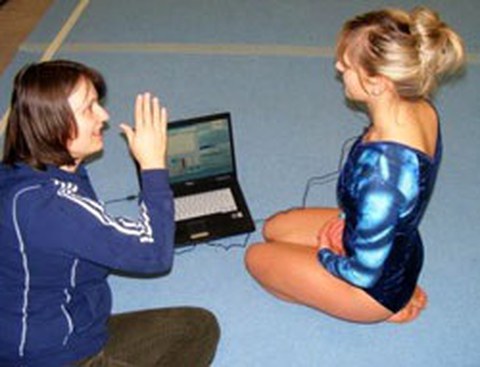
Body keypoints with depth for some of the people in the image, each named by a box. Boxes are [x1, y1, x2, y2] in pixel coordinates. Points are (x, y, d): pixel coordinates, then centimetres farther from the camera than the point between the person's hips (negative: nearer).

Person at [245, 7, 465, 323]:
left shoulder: (383, 167, -43)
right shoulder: (421, 109, -17)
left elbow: (364, 273, -29)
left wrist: (323, 255, -10)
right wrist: (345, 219, 2)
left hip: (376, 284, -8)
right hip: (400, 249, 8)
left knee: (256, 257, 11)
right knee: (274, 229, 23)